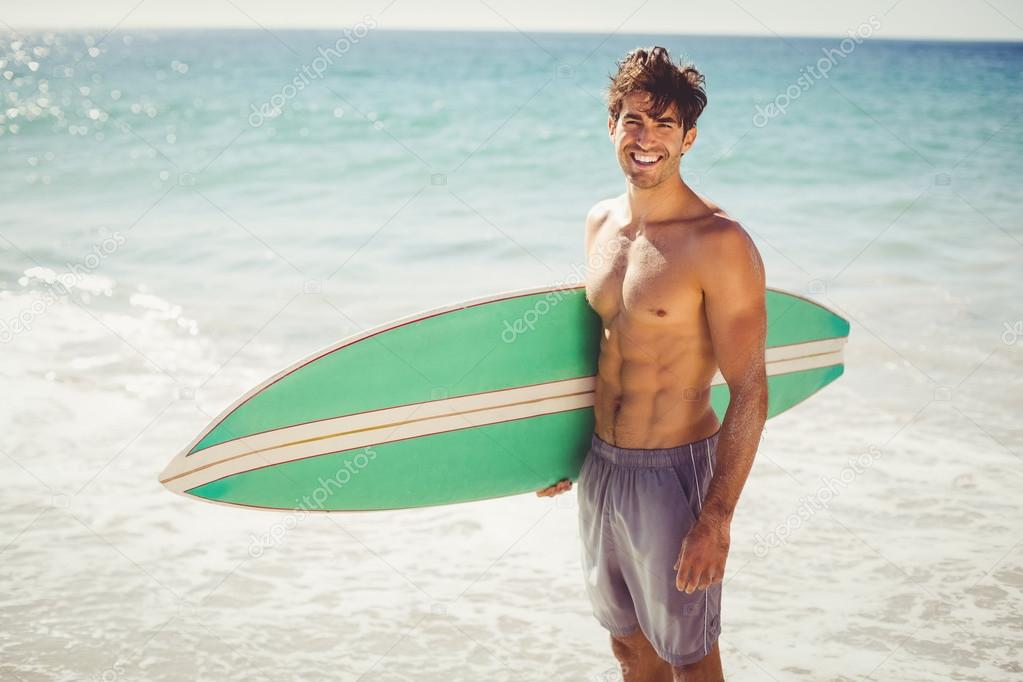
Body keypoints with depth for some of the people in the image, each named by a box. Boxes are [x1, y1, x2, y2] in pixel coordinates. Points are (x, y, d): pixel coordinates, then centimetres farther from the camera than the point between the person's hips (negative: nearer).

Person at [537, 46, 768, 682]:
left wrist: (717, 519, -22)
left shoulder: (719, 243, -18)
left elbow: (750, 393, -18)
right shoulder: (602, 223, 5)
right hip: (600, 465, 7)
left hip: (674, 473, -7)